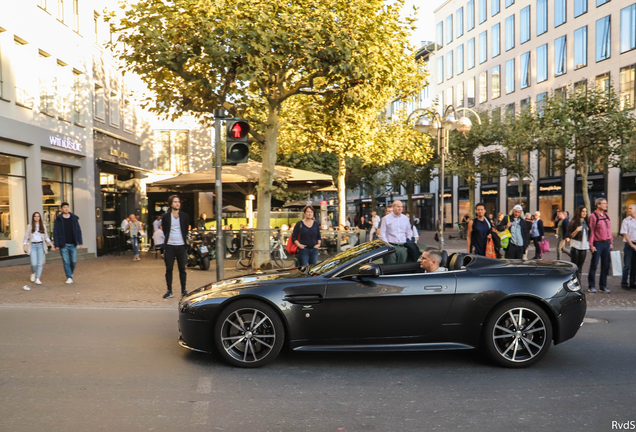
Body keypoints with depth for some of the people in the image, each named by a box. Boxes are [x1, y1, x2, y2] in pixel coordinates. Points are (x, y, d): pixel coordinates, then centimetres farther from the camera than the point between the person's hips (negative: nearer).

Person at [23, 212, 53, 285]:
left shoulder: (43, 226, 9)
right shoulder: (30, 226, 4)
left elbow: (46, 237, 14)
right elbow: (26, 237, 5)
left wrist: (51, 244, 3)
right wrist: (24, 246, -2)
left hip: (41, 245, 2)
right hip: (33, 245, -2)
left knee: (40, 263, -3)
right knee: (34, 263, -9)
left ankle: (37, 279, 2)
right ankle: (33, 273, 23)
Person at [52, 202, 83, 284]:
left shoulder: (74, 218, 5)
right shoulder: (58, 219, -1)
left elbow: (78, 231, 7)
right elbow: (55, 233, -1)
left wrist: (80, 242, 0)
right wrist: (56, 245, -6)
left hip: (73, 244, 2)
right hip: (63, 244, -2)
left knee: (73, 261, 6)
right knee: (66, 262, 0)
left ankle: (71, 273, 31)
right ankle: (69, 278, 7)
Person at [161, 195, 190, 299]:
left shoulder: (185, 216, 6)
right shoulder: (166, 217, 3)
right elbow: (164, 231, 10)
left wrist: (184, 239, 7)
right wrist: (168, 238, 4)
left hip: (181, 245, 1)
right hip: (169, 246, 0)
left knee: (182, 269, 6)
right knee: (169, 269, 3)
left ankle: (183, 290, 14)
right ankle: (169, 291, 10)